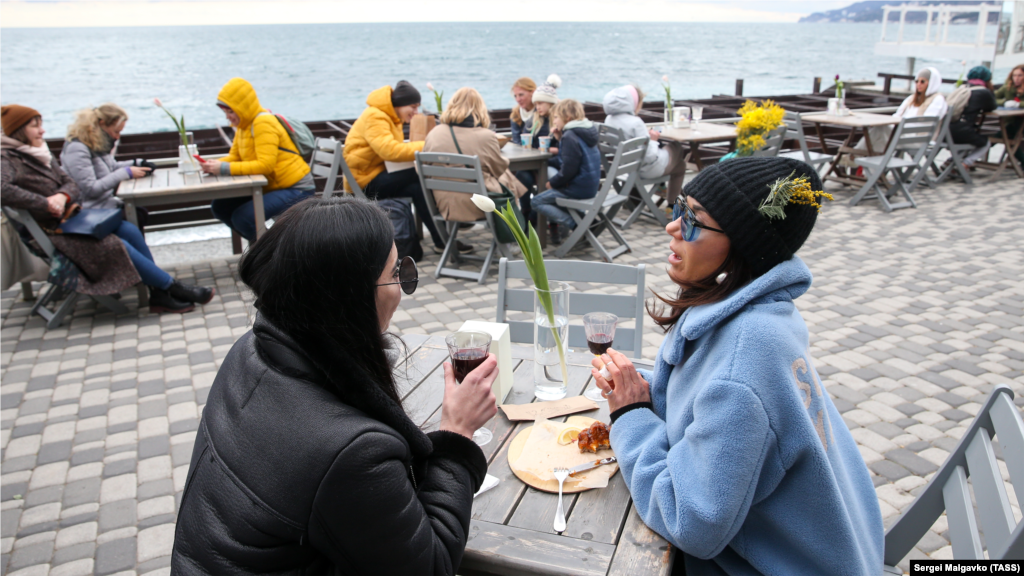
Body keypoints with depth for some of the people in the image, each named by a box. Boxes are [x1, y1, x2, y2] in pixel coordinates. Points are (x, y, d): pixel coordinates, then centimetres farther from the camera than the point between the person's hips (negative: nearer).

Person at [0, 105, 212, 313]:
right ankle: (172, 287, -14)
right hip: (51, 231, -8)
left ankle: (160, 294, -16)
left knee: (129, 230, -13)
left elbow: (71, 185, 9)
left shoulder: (39, 154, 15)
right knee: (114, 245, -23)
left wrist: (62, 196, -14)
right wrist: (46, 204, -29)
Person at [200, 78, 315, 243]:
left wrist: (224, 168, -28)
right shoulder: (244, 124, 10)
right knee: (220, 206, 4)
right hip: (269, 187, 10)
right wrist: (214, 165, -9)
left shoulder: (263, 123, -19)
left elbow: (265, 165, -28)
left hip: (295, 190, -10)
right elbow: (234, 156, 12)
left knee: (242, 217, -25)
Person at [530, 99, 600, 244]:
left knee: (536, 202, -2)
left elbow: (568, 170, -22)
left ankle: (576, 225, -11)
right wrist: (560, 139, 9)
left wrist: (552, 182, -7)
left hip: (578, 189, -10)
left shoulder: (570, 137, -18)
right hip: (590, 186, 10)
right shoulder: (584, 132, 12)